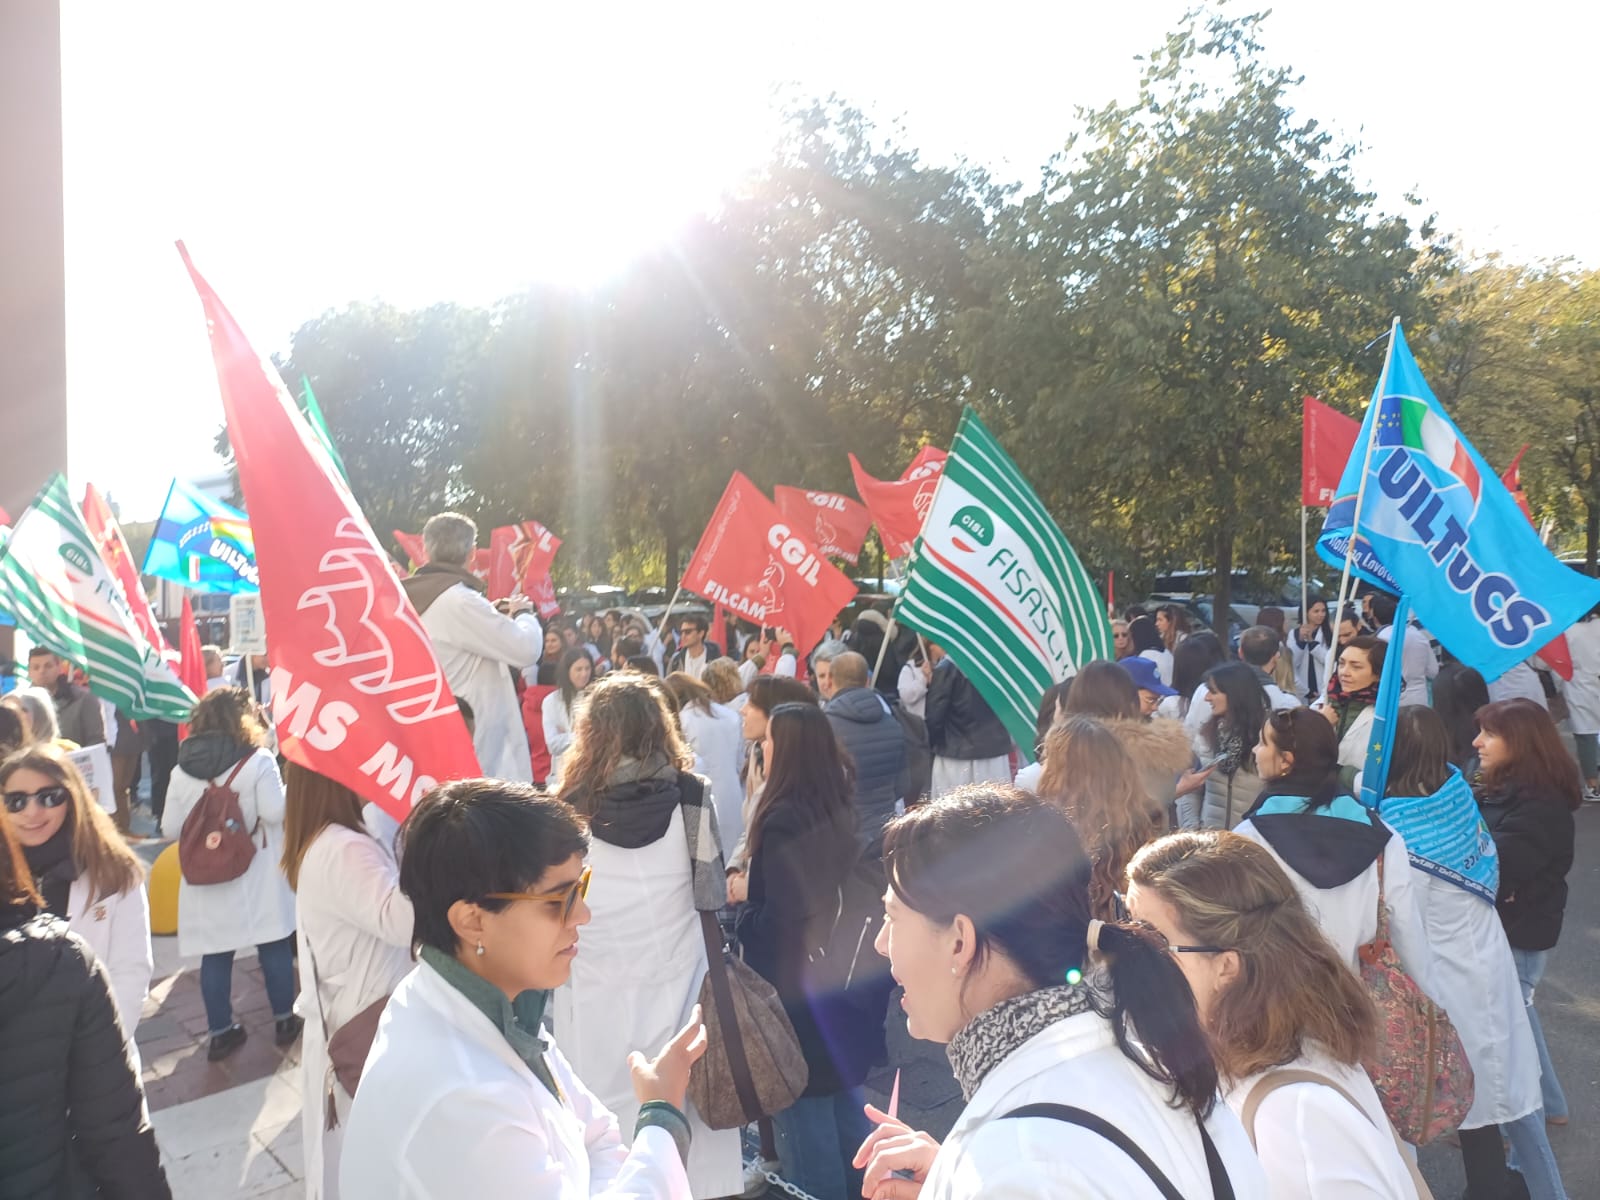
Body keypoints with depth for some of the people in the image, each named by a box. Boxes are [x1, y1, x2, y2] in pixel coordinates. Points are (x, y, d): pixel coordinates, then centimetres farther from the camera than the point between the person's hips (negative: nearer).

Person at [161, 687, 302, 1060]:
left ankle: (221, 1033, 17)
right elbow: (276, 812, -17)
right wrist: (285, 787, 2)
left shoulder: (183, 768, 1)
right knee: (275, 947, 9)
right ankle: (285, 1021, 19)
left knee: (215, 956, 10)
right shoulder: (258, 760, -12)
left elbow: (170, 828, 3)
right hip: (256, 877, -3)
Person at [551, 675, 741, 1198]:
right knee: (688, 1110, 12)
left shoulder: (570, 809, -7)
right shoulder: (693, 797, -6)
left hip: (596, 996, 0)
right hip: (680, 984, 1)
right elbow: (712, 897, -1)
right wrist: (719, 970, 12)